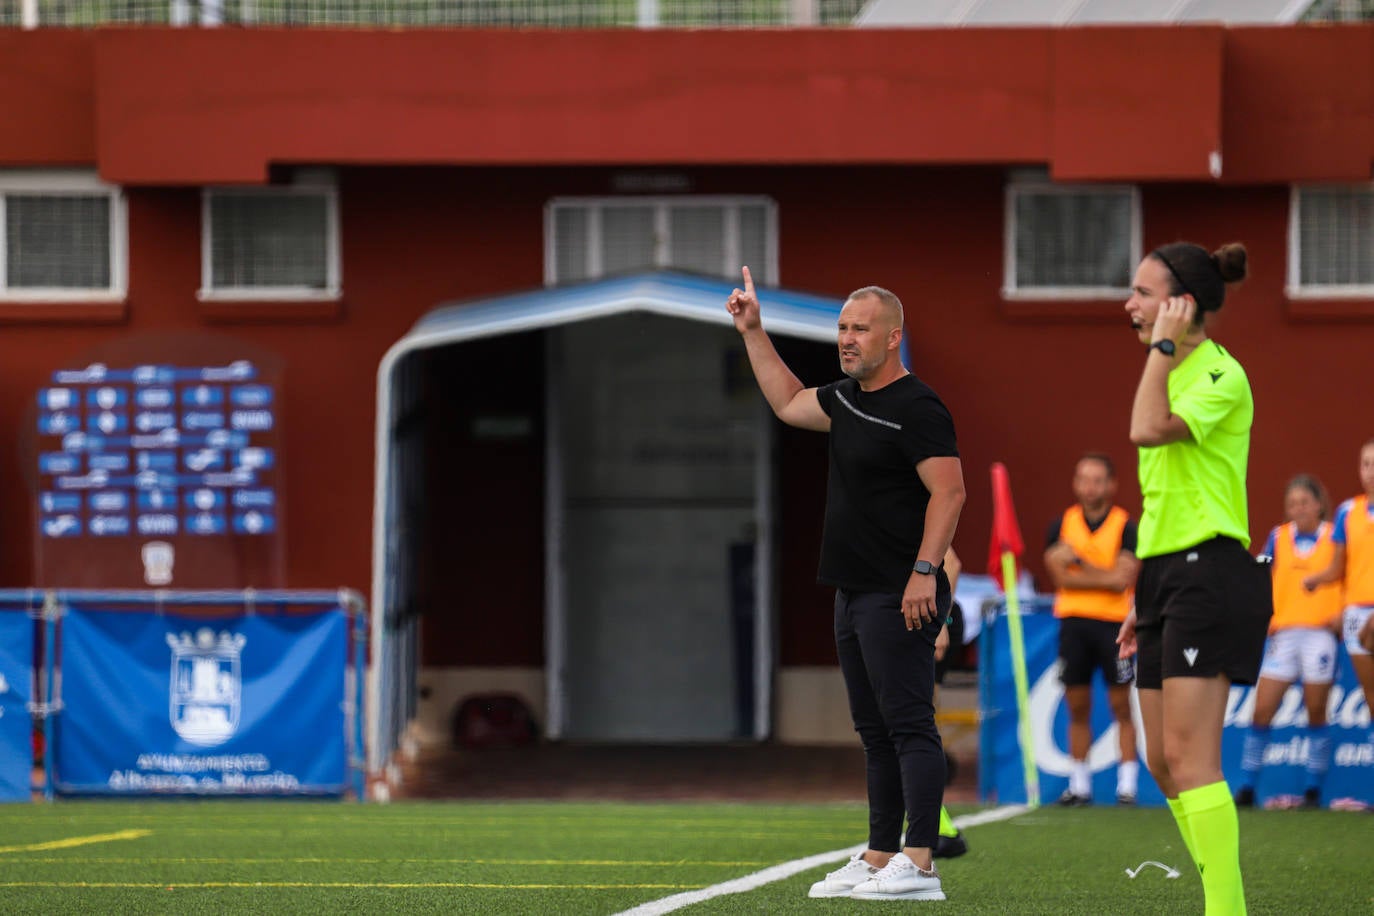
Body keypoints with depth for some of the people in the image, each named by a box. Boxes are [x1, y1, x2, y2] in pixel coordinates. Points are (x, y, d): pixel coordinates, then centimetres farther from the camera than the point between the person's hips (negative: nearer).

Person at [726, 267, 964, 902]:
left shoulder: (915, 407, -13)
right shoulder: (848, 398, 15)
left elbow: (949, 492, -19)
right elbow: (788, 403, 33)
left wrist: (924, 571, -24)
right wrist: (753, 332, 30)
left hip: (899, 597, -10)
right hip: (855, 591, 10)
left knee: (908, 725, -11)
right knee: (876, 732, 12)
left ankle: (918, 865, -15)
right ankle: (879, 860, 16)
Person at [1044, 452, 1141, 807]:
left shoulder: (1125, 526, -2)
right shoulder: (1062, 524, 7)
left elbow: (1123, 579, -12)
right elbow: (1061, 577, -3)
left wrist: (1079, 560, -10)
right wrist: (1106, 578, -9)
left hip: (1113, 622, -3)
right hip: (1073, 619, 3)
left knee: (1121, 707, -2)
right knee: (1077, 708, 6)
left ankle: (1127, 785, -1)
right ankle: (1079, 785, 12)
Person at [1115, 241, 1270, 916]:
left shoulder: (1220, 376, -11)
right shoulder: (1176, 375, 18)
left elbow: (1147, 430, -29)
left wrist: (1164, 346, -16)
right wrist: (1144, 602, 23)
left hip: (1209, 574, -10)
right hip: (1166, 577, 10)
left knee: (1190, 759, -15)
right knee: (1163, 764, 8)